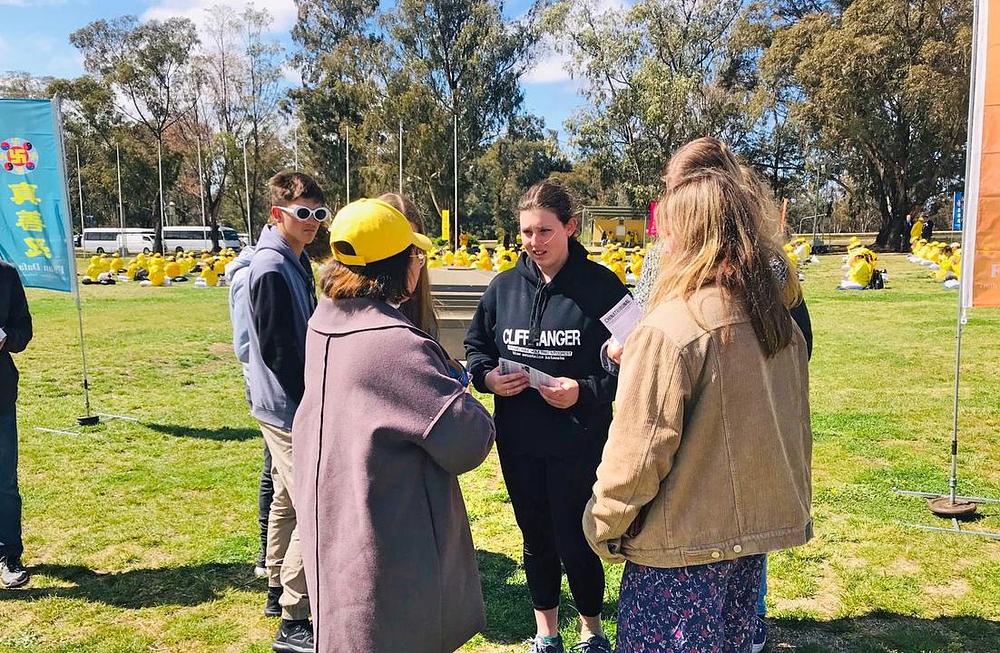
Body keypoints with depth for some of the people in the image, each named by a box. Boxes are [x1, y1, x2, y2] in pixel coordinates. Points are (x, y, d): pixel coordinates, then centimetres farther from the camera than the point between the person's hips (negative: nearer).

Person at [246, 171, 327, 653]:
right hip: (290, 408, -10)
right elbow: (277, 351, -22)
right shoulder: (271, 269, -19)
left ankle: (278, 590, 34)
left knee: (286, 499, 19)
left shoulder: (296, 262, 10)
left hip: (287, 405, 10)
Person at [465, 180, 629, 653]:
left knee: (574, 543, 5)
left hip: (578, 442, -4)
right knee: (536, 540, 18)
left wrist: (584, 391, -21)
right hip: (516, 440, 4)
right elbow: (475, 346, 13)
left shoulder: (601, 287, -9)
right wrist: (488, 375, -8)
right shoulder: (503, 287, 3)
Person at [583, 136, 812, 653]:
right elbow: (792, 430, 10)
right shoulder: (780, 321, 0)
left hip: (681, 546, -7)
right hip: (753, 533, 7)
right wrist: (790, 507, 22)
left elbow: (638, 453, -19)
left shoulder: (670, 328, -23)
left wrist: (602, 526, -4)